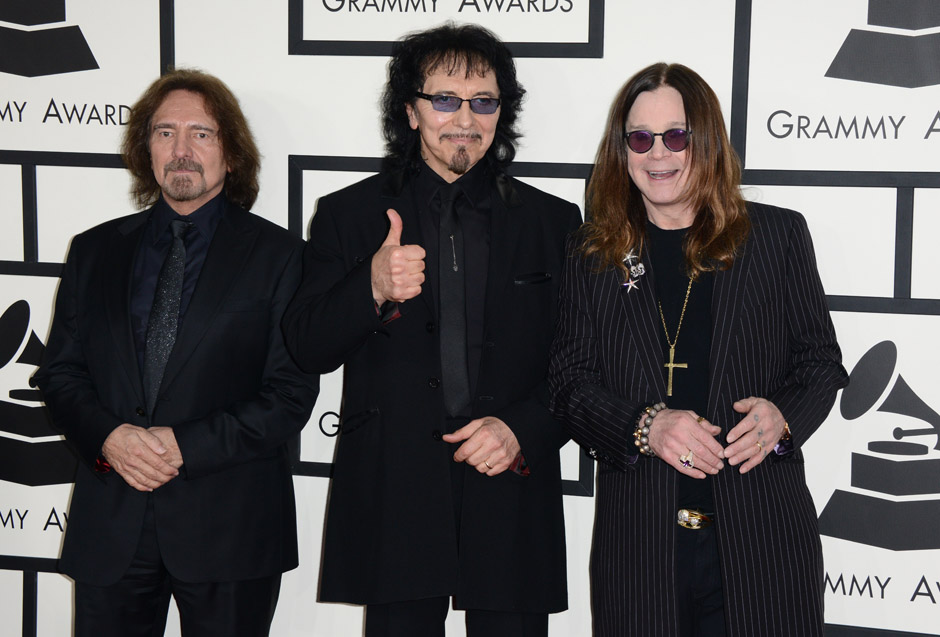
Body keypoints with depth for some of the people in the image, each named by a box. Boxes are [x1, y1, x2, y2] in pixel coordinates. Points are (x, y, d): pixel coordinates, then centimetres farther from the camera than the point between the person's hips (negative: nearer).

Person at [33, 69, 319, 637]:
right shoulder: (95, 251, 12)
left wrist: (185, 445, -14)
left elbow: (292, 393, -5)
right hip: (110, 524, 3)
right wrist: (107, 436, -10)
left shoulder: (278, 254, 2)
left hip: (230, 524, -2)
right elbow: (61, 371, 10)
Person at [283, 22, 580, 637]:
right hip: (394, 501, -1)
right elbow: (308, 349, -1)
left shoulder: (551, 222, 9)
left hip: (510, 488, 1)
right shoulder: (349, 214, 7)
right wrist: (373, 289, -19)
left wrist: (522, 430, -10)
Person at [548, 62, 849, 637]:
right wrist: (645, 427, -14)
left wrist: (782, 417, -14)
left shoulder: (778, 235, 5)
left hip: (761, 533, -1)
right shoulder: (593, 256, 9)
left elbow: (821, 362, 8)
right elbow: (572, 383, 5)